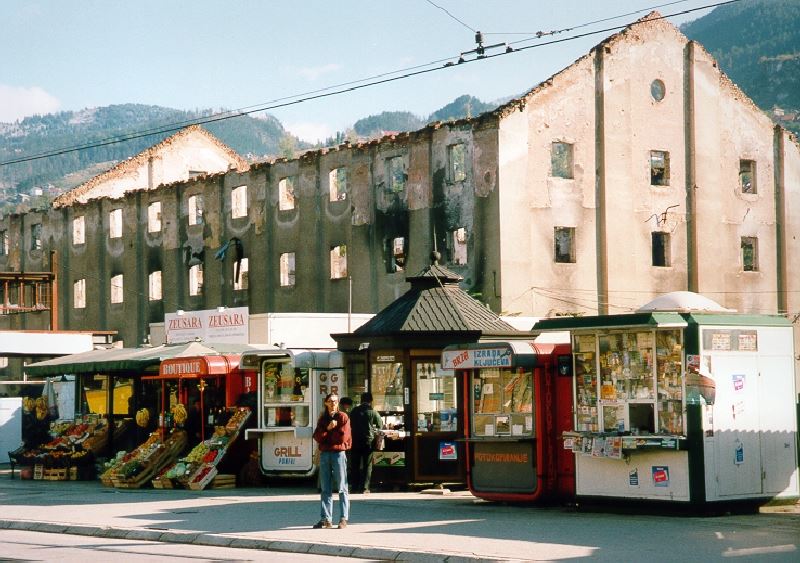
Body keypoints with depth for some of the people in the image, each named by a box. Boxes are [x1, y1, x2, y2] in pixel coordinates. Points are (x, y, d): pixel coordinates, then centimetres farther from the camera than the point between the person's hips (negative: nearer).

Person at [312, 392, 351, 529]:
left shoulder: (343, 417, 0)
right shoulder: (323, 418, 14)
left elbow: (343, 437, -11)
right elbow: (317, 436, 2)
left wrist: (326, 435, -2)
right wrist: (328, 428, -13)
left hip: (338, 453, -5)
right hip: (324, 454, 5)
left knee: (342, 487, -3)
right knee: (325, 488, 5)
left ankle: (344, 518, -2)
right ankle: (325, 519, 7)